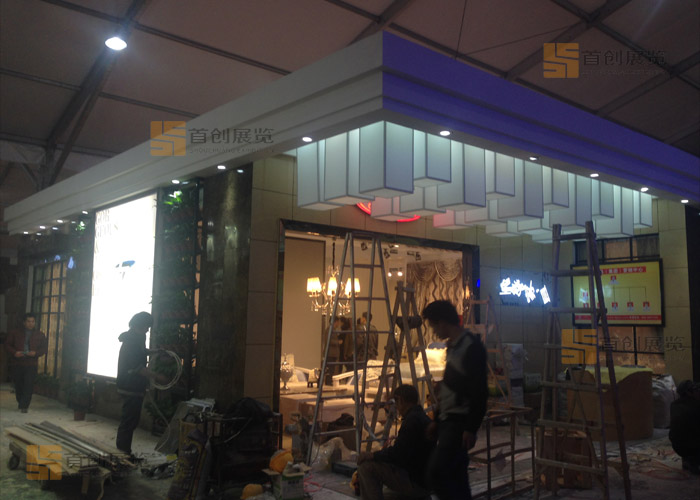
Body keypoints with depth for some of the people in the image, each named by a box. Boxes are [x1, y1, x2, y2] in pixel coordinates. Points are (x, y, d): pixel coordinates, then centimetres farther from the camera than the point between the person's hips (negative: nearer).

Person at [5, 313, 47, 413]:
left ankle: (24, 406, -10)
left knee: (28, 385, -11)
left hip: (31, 364, -2)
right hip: (17, 363, 2)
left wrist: (36, 353, -13)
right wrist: (14, 352, -9)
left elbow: (44, 349, 8)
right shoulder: (15, 333, 9)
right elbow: (7, 345, 9)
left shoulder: (40, 335, 8)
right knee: (18, 384, 9)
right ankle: (20, 402, 28)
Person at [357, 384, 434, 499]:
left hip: (416, 483, -10)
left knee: (366, 467, -15)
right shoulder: (423, 417, 13)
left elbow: (397, 454, -22)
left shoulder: (413, 419, -18)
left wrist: (372, 455, -9)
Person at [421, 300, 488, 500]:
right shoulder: (453, 346, 13)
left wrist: (471, 429, -21)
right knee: (455, 477, 13)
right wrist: (437, 420, 20)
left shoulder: (472, 347, -15)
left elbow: (479, 392, -19)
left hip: (459, 423, -9)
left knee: (435, 474, -13)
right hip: (448, 421, 9)